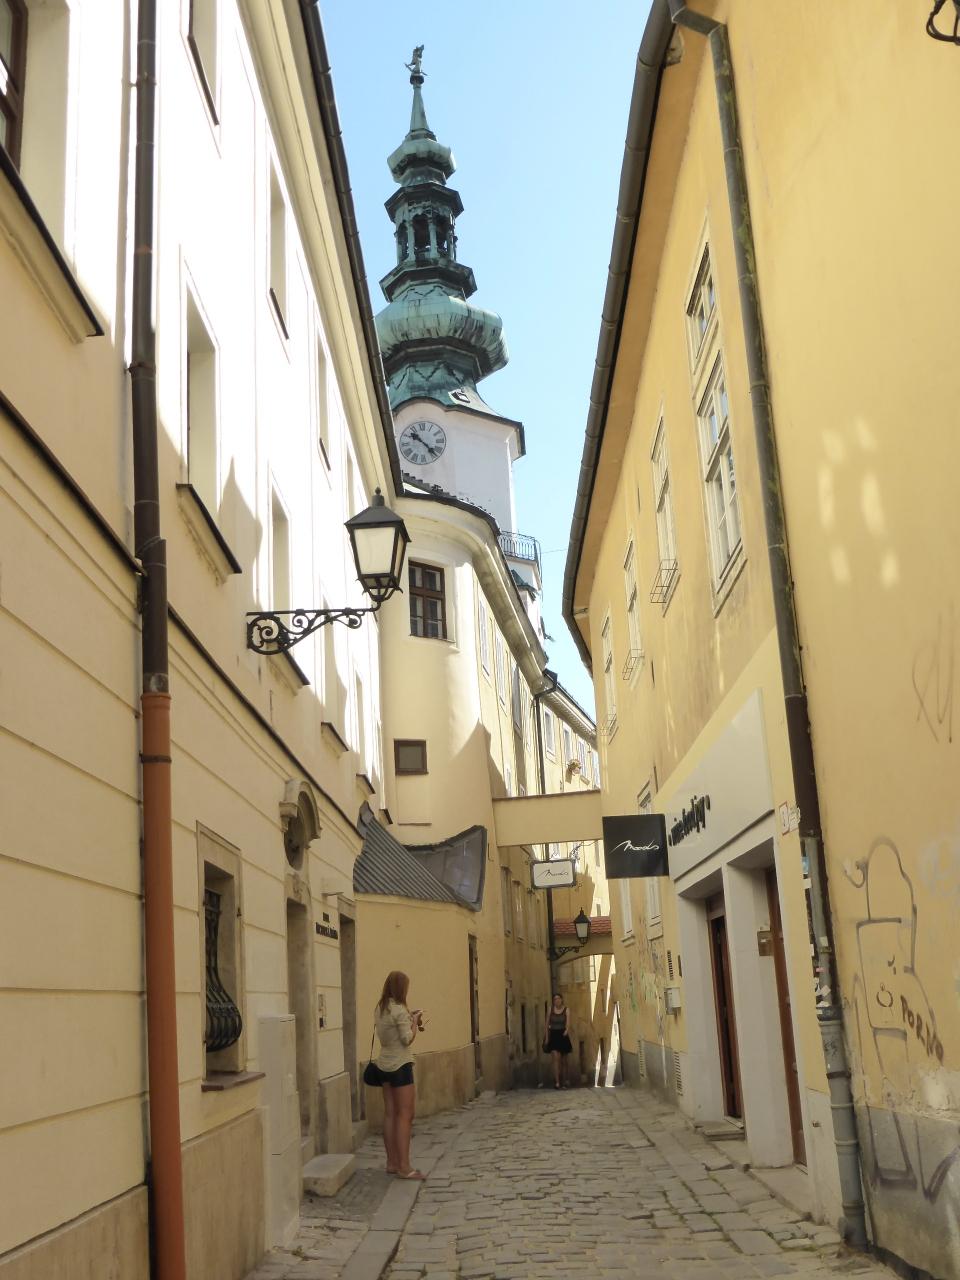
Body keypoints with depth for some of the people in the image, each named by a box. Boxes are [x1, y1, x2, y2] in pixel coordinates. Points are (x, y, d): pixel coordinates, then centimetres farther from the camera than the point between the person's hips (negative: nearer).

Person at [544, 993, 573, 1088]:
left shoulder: (566, 1010, -2)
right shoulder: (551, 1010, 4)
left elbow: (568, 1023, -15)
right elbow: (547, 1024, 10)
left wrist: (566, 1030, -36)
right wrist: (547, 1037, 6)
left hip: (563, 1036, 0)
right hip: (553, 1036, 0)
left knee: (563, 1061, 9)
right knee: (556, 1058, -15)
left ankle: (564, 1082, 21)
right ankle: (557, 1082, -19)